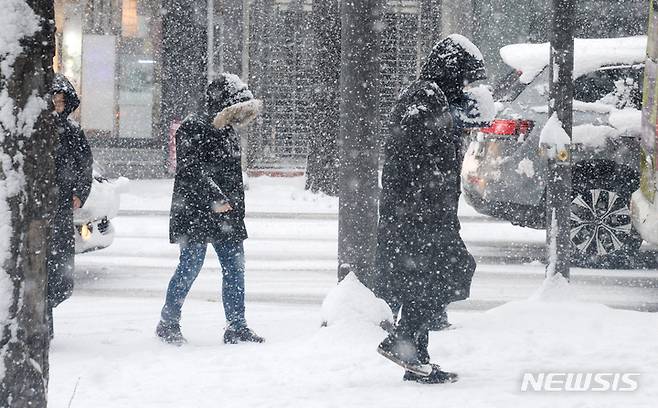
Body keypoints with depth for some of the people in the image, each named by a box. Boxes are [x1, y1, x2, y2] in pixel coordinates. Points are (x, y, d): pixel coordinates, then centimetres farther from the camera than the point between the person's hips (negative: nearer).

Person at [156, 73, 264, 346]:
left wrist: (234, 208, 19)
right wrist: (215, 198, -26)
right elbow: (192, 170, -21)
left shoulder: (228, 131, 16)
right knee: (191, 266, -5)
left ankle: (236, 327, 12)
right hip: (195, 213, -8)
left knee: (235, 267, 5)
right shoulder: (193, 128, -11)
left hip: (226, 214, 8)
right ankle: (168, 323, 8)